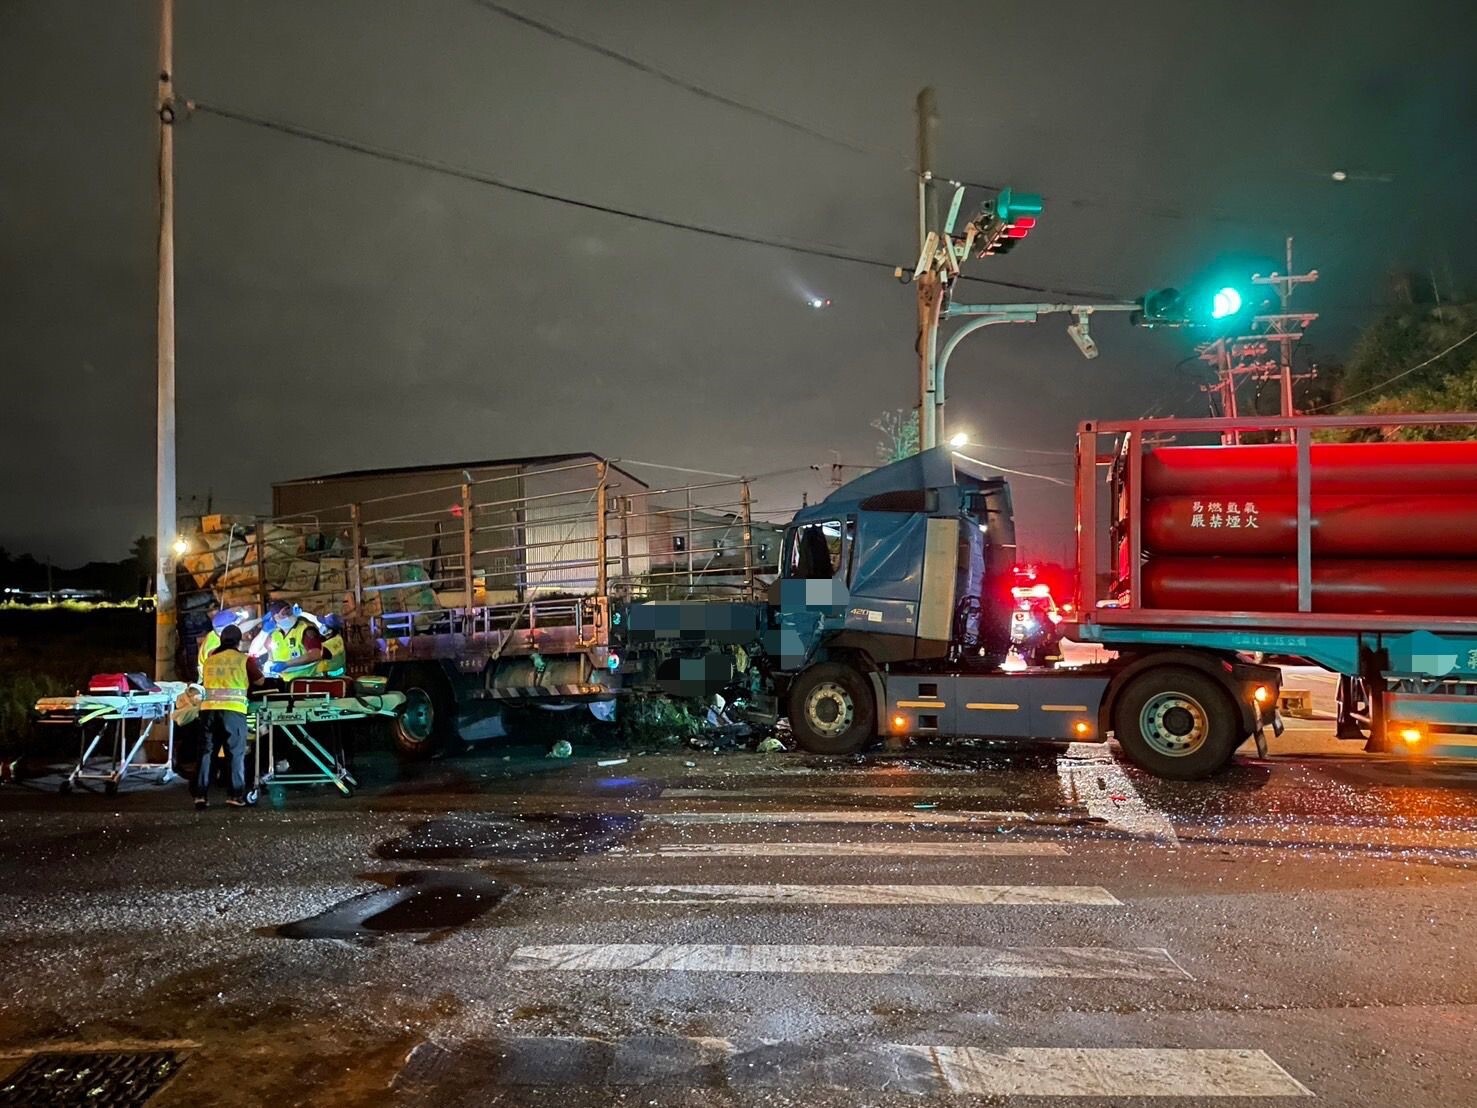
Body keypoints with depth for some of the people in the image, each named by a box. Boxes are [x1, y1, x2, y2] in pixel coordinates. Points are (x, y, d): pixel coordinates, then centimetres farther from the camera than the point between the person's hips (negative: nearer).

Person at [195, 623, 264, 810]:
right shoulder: (244, 660, 4)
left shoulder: (210, 659, 14)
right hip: (233, 710, -3)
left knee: (206, 752, 8)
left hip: (209, 709, 3)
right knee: (236, 753, 3)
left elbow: (205, 681, 23)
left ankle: (200, 794, 3)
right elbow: (260, 681, 14)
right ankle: (236, 795, 0)